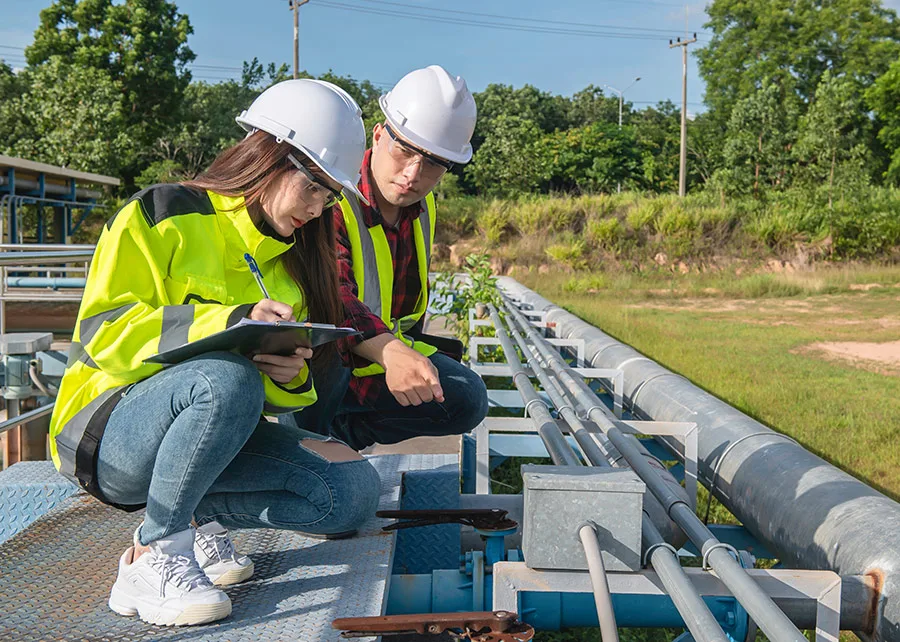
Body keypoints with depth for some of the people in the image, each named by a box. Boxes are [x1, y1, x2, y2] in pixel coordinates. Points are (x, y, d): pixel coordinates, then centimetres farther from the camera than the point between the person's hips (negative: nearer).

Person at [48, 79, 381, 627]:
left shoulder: (294, 262, 13)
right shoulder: (165, 214, -6)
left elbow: (279, 388, 11)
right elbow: (101, 329, -16)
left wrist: (289, 377, -16)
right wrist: (228, 323, -27)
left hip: (213, 441, 6)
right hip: (107, 434, -6)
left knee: (354, 492, -15)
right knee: (227, 379, -38)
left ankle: (197, 520, 1)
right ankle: (154, 558, -21)